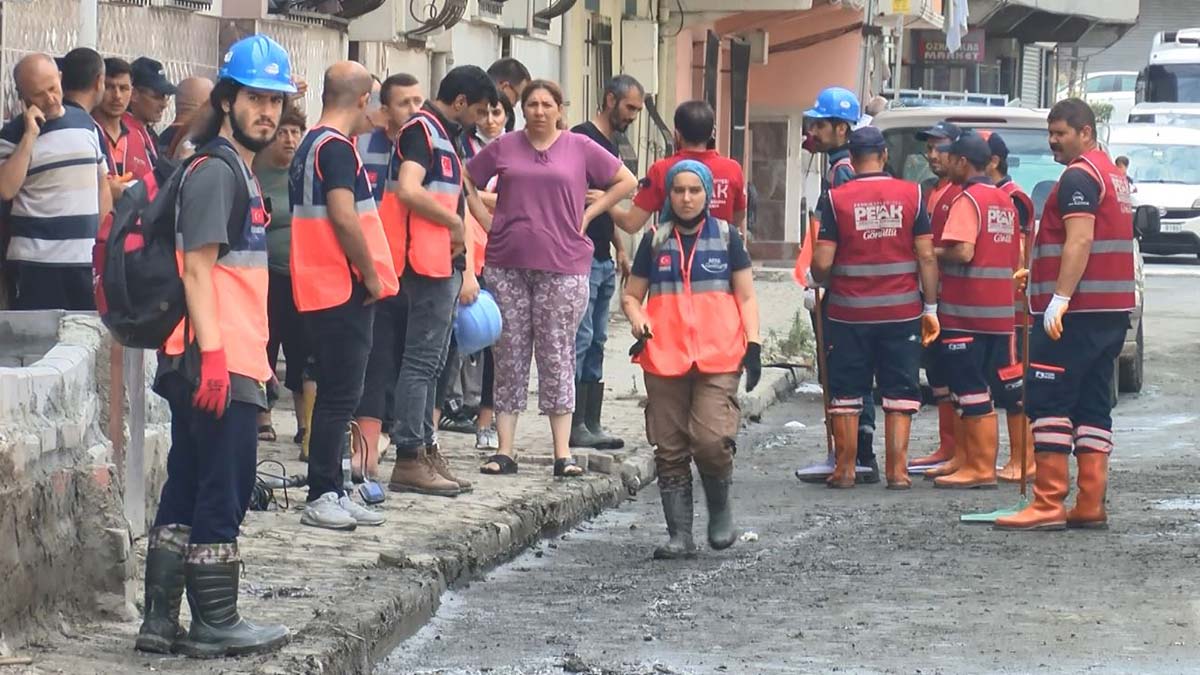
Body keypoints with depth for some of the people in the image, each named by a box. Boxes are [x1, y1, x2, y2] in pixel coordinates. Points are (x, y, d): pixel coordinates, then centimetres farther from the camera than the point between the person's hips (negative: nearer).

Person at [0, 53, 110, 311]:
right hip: (37, 260, -4)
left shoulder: (85, 122, 11)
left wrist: (104, 240, 11)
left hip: (88, 259, 4)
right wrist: (30, 136, -15)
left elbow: (102, 183, 19)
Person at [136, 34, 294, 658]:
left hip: (225, 362, 10)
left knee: (185, 493, 11)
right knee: (224, 492, -4)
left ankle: (160, 622, 15)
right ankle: (215, 624, 2)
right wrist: (214, 354, -23)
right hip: (219, 365, -10)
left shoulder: (236, 171, 20)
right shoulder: (215, 170, -10)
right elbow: (197, 268, -17)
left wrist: (247, 356, 24)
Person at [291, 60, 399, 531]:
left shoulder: (310, 145, 16)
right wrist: (371, 276, -14)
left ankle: (331, 494, 17)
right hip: (344, 289, -10)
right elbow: (344, 216, -23)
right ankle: (322, 497, -6)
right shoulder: (337, 148, -14)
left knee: (337, 394, 13)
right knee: (340, 395, -7)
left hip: (322, 288, 10)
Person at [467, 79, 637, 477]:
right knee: (508, 356, 3)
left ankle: (563, 452, 4)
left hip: (562, 268, -1)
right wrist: (490, 220, 5)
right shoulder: (504, 148, 7)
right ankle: (504, 451, 7)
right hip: (507, 265, 2)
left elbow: (626, 182, 10)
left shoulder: (580, 148, 4)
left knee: (557, 357, 0)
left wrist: (588, 215, 4)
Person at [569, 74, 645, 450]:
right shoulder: (581, 138, -10)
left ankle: (591, 425, 11)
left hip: (604, 260, 10)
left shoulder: (610, 146, 19)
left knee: (595, 343, 9)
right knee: (580, 340, -8)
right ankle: (575, 426, -7)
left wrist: (620, 250, 22)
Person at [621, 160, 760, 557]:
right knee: (669, 450, 0)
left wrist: (753, 344, 0)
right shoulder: (655, 241, 13)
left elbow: (746, 297, 12)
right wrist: (636, 318, -4)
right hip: (664, 357, 2)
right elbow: (631, 294, 18)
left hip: (718, 359, -2)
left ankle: (720, 511, 8)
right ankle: (680, 535, 6)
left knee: (711, 439, -17)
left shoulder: (726, 237, 10)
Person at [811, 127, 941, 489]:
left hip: (849, 312, -1)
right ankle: (897, 469, 5)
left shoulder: (836, 199, -6)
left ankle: (845, 469, 11)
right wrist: (930, 307, 5)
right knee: (899, 392, 8)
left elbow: (822, 262, -8)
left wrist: (820, 282, 14)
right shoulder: (911, 194, -2)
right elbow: (926, 256, -2)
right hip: (901, 310, 1)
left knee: (846, 393, 9)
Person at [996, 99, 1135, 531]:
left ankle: (1048, 505, -13)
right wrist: (1039, 273, 31)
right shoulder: (1112, 175, 21)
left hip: (1076, 311, -10)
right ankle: (1091, 505, 7)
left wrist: (1059, 297, -27)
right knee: (1093, 404, 9)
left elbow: (1080, 240, -21)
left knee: (1047, 400, -9)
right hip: (1113, 311, 10)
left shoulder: (1079, 177, -10)